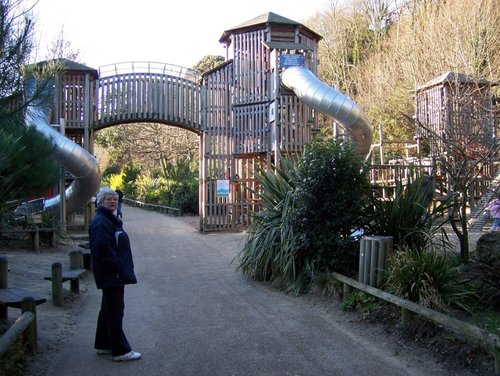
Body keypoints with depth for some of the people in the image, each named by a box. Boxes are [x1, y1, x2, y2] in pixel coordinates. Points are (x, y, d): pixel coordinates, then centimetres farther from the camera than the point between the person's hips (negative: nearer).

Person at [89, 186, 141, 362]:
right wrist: (119, 267, -21)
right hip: (111, 275, -11)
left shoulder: (110, 220, 15)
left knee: (108, 310, 18)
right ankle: (120, 351, 4)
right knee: (115, 311, -4)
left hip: (113, 275, 11)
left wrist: (123, 268, 16)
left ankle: (103, 345, 30)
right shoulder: (101, 222, -17)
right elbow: (102, 249, -25)